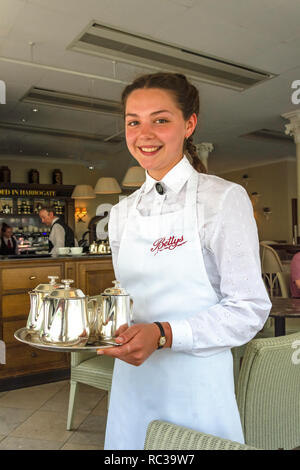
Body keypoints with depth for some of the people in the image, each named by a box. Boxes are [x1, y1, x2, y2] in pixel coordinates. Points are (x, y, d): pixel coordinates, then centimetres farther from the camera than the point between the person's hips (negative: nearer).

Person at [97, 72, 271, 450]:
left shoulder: (224, 199, -12)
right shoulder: (122, 212, 5)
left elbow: (249, 309, -13)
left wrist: (163, 334, -24)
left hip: (196, 382, -4)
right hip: (131, 380, 5)